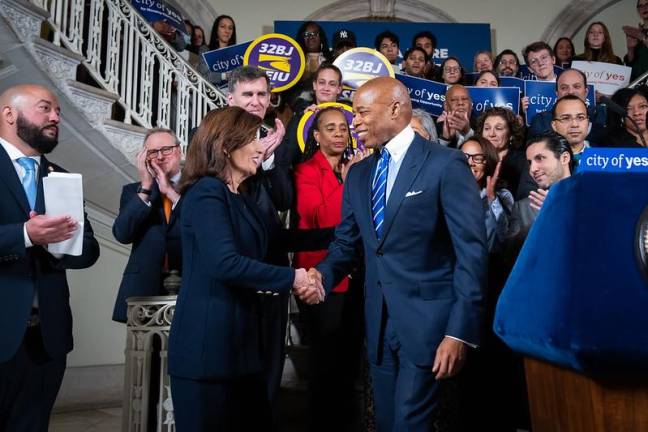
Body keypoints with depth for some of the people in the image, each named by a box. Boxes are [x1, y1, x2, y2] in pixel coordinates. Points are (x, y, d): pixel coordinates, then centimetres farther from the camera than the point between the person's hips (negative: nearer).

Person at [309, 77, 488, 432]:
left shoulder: (446, 165, -9)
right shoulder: (358, 174, 10)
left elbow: (471, 252, -13)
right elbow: (348, 243, 12)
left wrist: (460, 331, -17)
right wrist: (323, 273, -9)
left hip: (427, 319, -6)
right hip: (378, 322, 6)